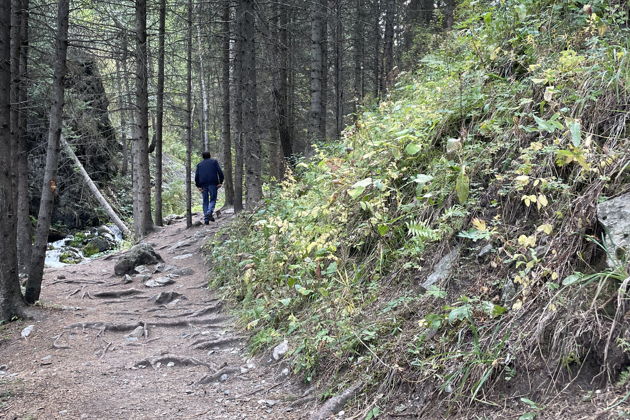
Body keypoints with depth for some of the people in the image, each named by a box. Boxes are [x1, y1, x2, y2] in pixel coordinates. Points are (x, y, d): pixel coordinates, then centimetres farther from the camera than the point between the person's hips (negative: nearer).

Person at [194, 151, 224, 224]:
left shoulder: (199, 164, 18)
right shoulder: (214, 161, 12)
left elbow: (196, 176, 8)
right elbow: (220, 172, 0)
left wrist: (198, 186, 7)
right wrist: (220, 182, 1)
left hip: (203, 184, 2)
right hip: (213, 183, -2)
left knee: (205, 201, 8)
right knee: (213, 199, 1)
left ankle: (206, 218, 1)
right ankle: (209, 212, -25)